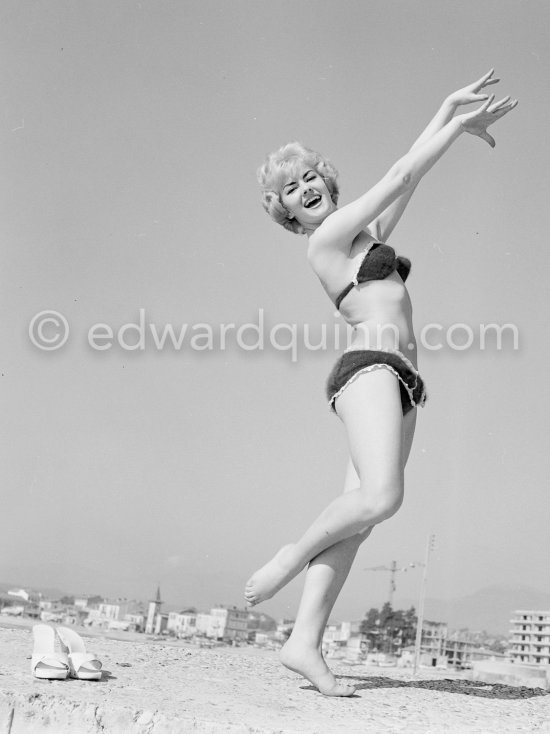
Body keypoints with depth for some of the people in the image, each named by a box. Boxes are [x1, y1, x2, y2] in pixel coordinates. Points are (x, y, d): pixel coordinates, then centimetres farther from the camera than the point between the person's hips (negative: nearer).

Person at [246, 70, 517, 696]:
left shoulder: (363, 235, 27)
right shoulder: (326, 238, 2)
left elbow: (406, 183, 30)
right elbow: (400, 176, 3)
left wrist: (452, 110, 29)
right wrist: (459, 123, 12)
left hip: (400, 382, 8)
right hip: (369, 368, -8)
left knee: (359, 510, -5)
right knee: (380, 497, -27)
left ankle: (304, 642, -9)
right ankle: (292, 555, -4)